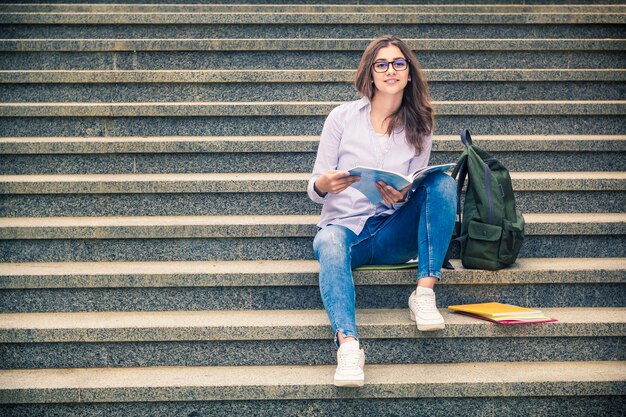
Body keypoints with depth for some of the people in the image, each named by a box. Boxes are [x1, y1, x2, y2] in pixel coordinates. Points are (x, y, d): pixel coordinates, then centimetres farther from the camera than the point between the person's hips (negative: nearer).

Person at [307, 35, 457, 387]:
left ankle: (425, 292, -27)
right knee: (330, 244, -38)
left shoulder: (419, 127, 8)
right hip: (343, 226, -2)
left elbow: (418, 191, 5)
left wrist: (400, 197, -20)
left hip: (393, 235, 2)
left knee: (444, 183, -22)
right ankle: (348, 343, -55)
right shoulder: (342, 117, 2)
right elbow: (314, 190, 3)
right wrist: (324, 185, -23)